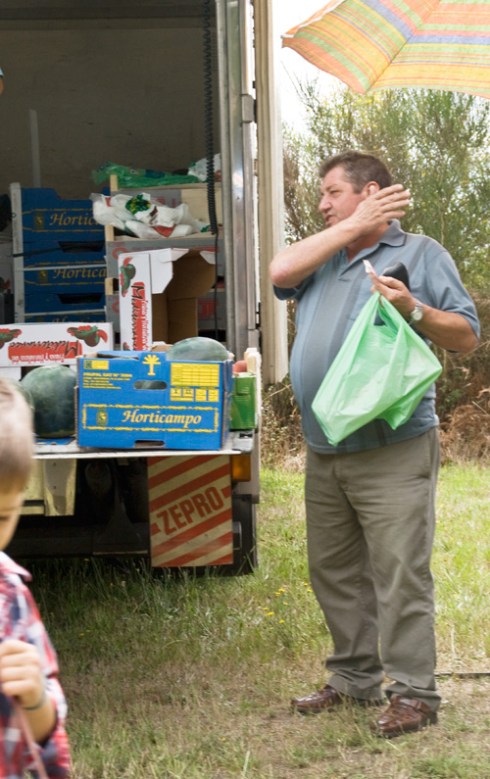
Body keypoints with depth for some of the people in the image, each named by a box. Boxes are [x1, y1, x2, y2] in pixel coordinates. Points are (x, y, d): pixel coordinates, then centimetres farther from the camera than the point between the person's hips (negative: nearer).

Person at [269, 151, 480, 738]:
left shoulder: (419, 253, 4)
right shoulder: (323, 259, 19)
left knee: (399, 573, -9)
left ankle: (413, 692, -3)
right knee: (333, 571, 13)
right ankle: (354, 678, 24)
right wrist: (355, 226, -2)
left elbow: (467, 336, -1)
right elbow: (280, 272, -4)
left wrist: (414, 310, -18)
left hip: (393, 452, -7)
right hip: (323, 453, 7)